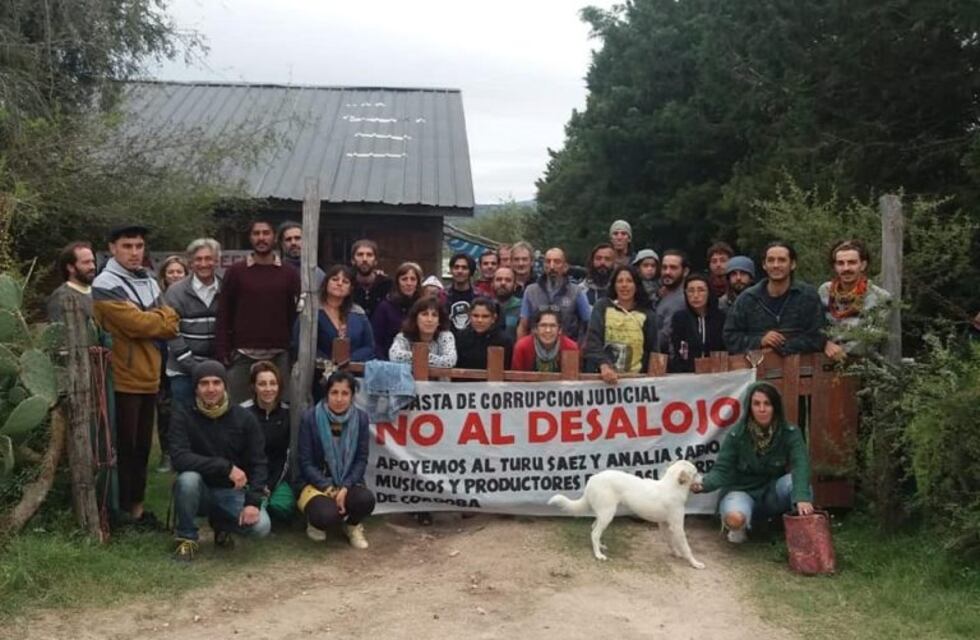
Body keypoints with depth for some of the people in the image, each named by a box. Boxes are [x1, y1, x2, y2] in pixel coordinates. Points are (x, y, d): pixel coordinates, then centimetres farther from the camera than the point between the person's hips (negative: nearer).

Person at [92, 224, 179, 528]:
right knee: (124, 446, 1)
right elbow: (136, 323, -22)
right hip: (123, 377, -7)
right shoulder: (105, 285, -12)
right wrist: (160, 319, -5)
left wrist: (151, 321, -11)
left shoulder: (149, 282, 13)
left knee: (142, 445, 14)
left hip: (149, 375, 7)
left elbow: (170, 324, 7)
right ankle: (123, 509, 10)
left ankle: (136, 505, 24)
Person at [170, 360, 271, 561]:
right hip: (200, 490, -1)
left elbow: (258, 464, -6)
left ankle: (220, 523, 12)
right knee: (187, 479, -35)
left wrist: (253, 501, -21)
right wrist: (226, 467, -33)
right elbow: (179, 458, -26)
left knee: (261, 526, -24)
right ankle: (186, 536, -8)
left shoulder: (245, 418, -6)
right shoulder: (184, 417, -11)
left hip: (232, 492, 2)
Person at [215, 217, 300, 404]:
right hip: (242, 356, -1)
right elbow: (223, 315, 4)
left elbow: (296, 315, 6)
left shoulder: (289, 274, 8)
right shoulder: (235, 272, 5)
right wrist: (222, 354, -4)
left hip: (279, 356, 1)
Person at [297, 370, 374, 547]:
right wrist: (329, 489, -20)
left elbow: (361, 459, -3)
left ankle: (353, 526, 7)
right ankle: (317, 523, 8)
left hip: (347, 483, 2)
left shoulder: (360, 418, -6)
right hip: (315, 483, -2)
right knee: (327, 514, -33)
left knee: (366, 499, -31)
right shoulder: (310, 418, -13)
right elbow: (305, 462, -10)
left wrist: (345, 487, -19)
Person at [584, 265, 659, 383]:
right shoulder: (602, 308, 6)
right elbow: (593, 342, -5)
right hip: (602, 377, 0)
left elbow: (652, 352, 11)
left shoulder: (647, 315, 8)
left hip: (634, 378, 0)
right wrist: (604, 366, -21)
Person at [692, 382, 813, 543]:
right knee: (735, 518, -36)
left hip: (774, 493, 1)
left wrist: (802, 498, -48)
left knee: (797, 483, -32)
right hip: (742, 491, -1)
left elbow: (800, 465, -28)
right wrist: (703, 484, -39)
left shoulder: (789, 433, -13)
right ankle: (739, 528, 2)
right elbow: (722, 469, -16)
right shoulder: (736, 434, -14)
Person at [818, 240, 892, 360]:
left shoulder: (880, 298, -4)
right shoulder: (824, 291, 4)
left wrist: (840, 349, -12)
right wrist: (826, 344, -11)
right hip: (826, 362, 3)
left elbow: (875, 339, -4)